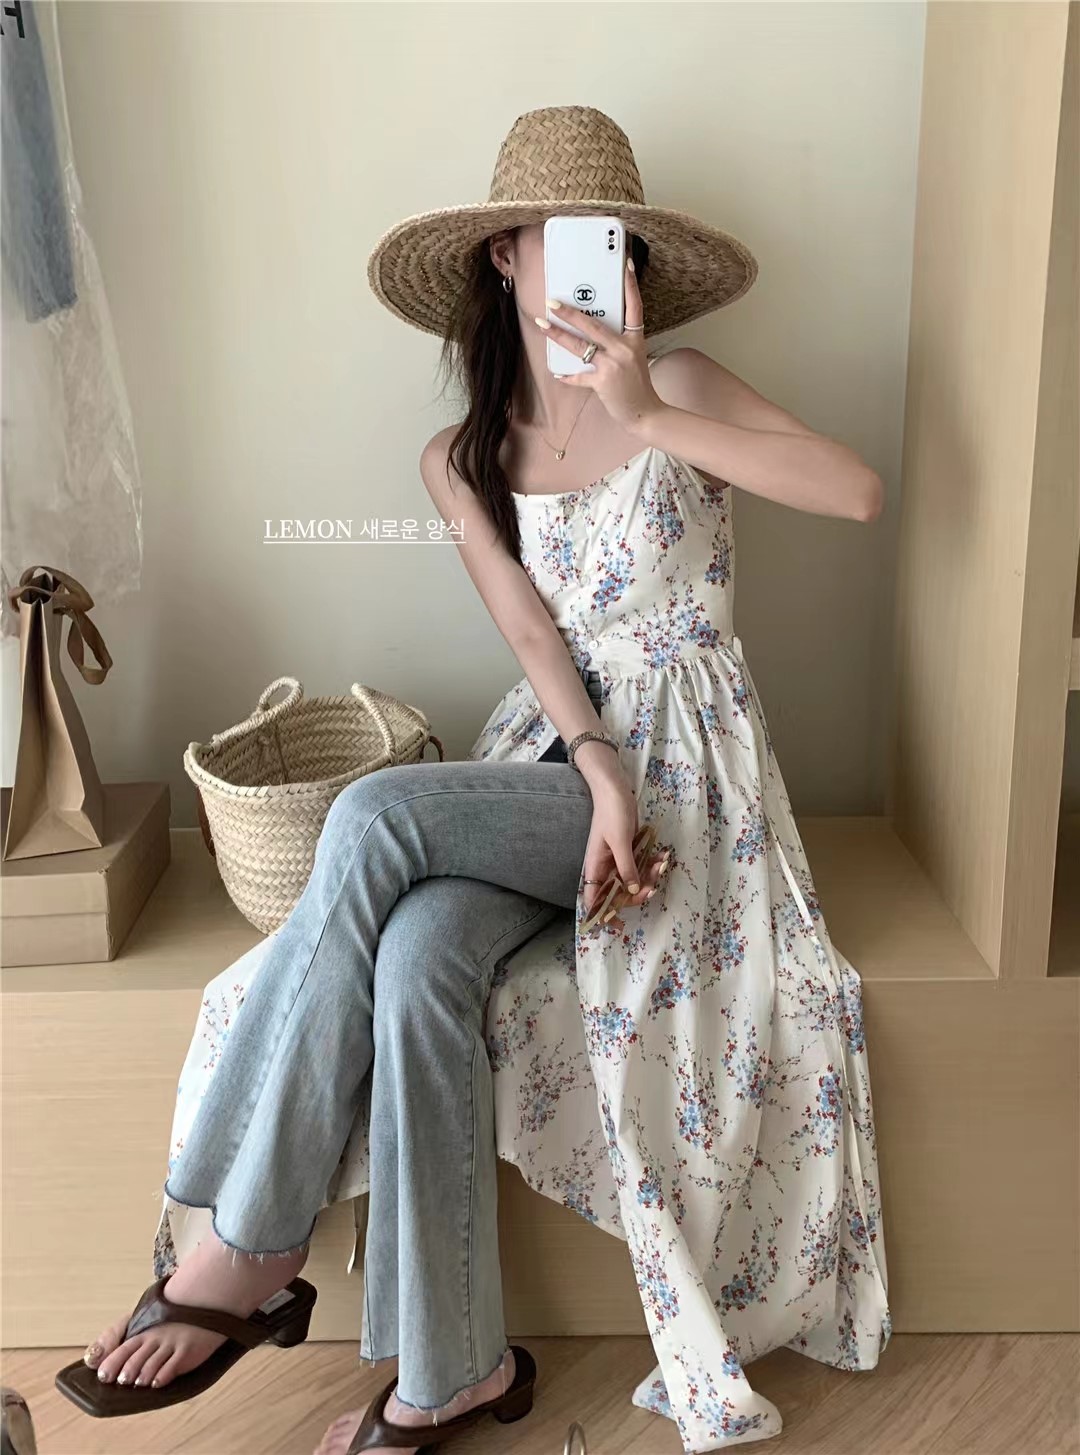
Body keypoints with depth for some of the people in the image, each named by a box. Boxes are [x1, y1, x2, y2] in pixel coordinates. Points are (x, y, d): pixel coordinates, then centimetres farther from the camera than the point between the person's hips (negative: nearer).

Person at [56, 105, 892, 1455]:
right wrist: (601, 777, -19)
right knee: (411, 956, -29)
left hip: (682, 753, -4)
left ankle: (251, 1256, -18)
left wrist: (651, 420, -21)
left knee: (371, 815, -29)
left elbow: (859, 491, -13)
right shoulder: (461, 461, 10)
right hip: (550, 751, 4)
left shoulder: (679, 386, 1)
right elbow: (535, 640, -2)